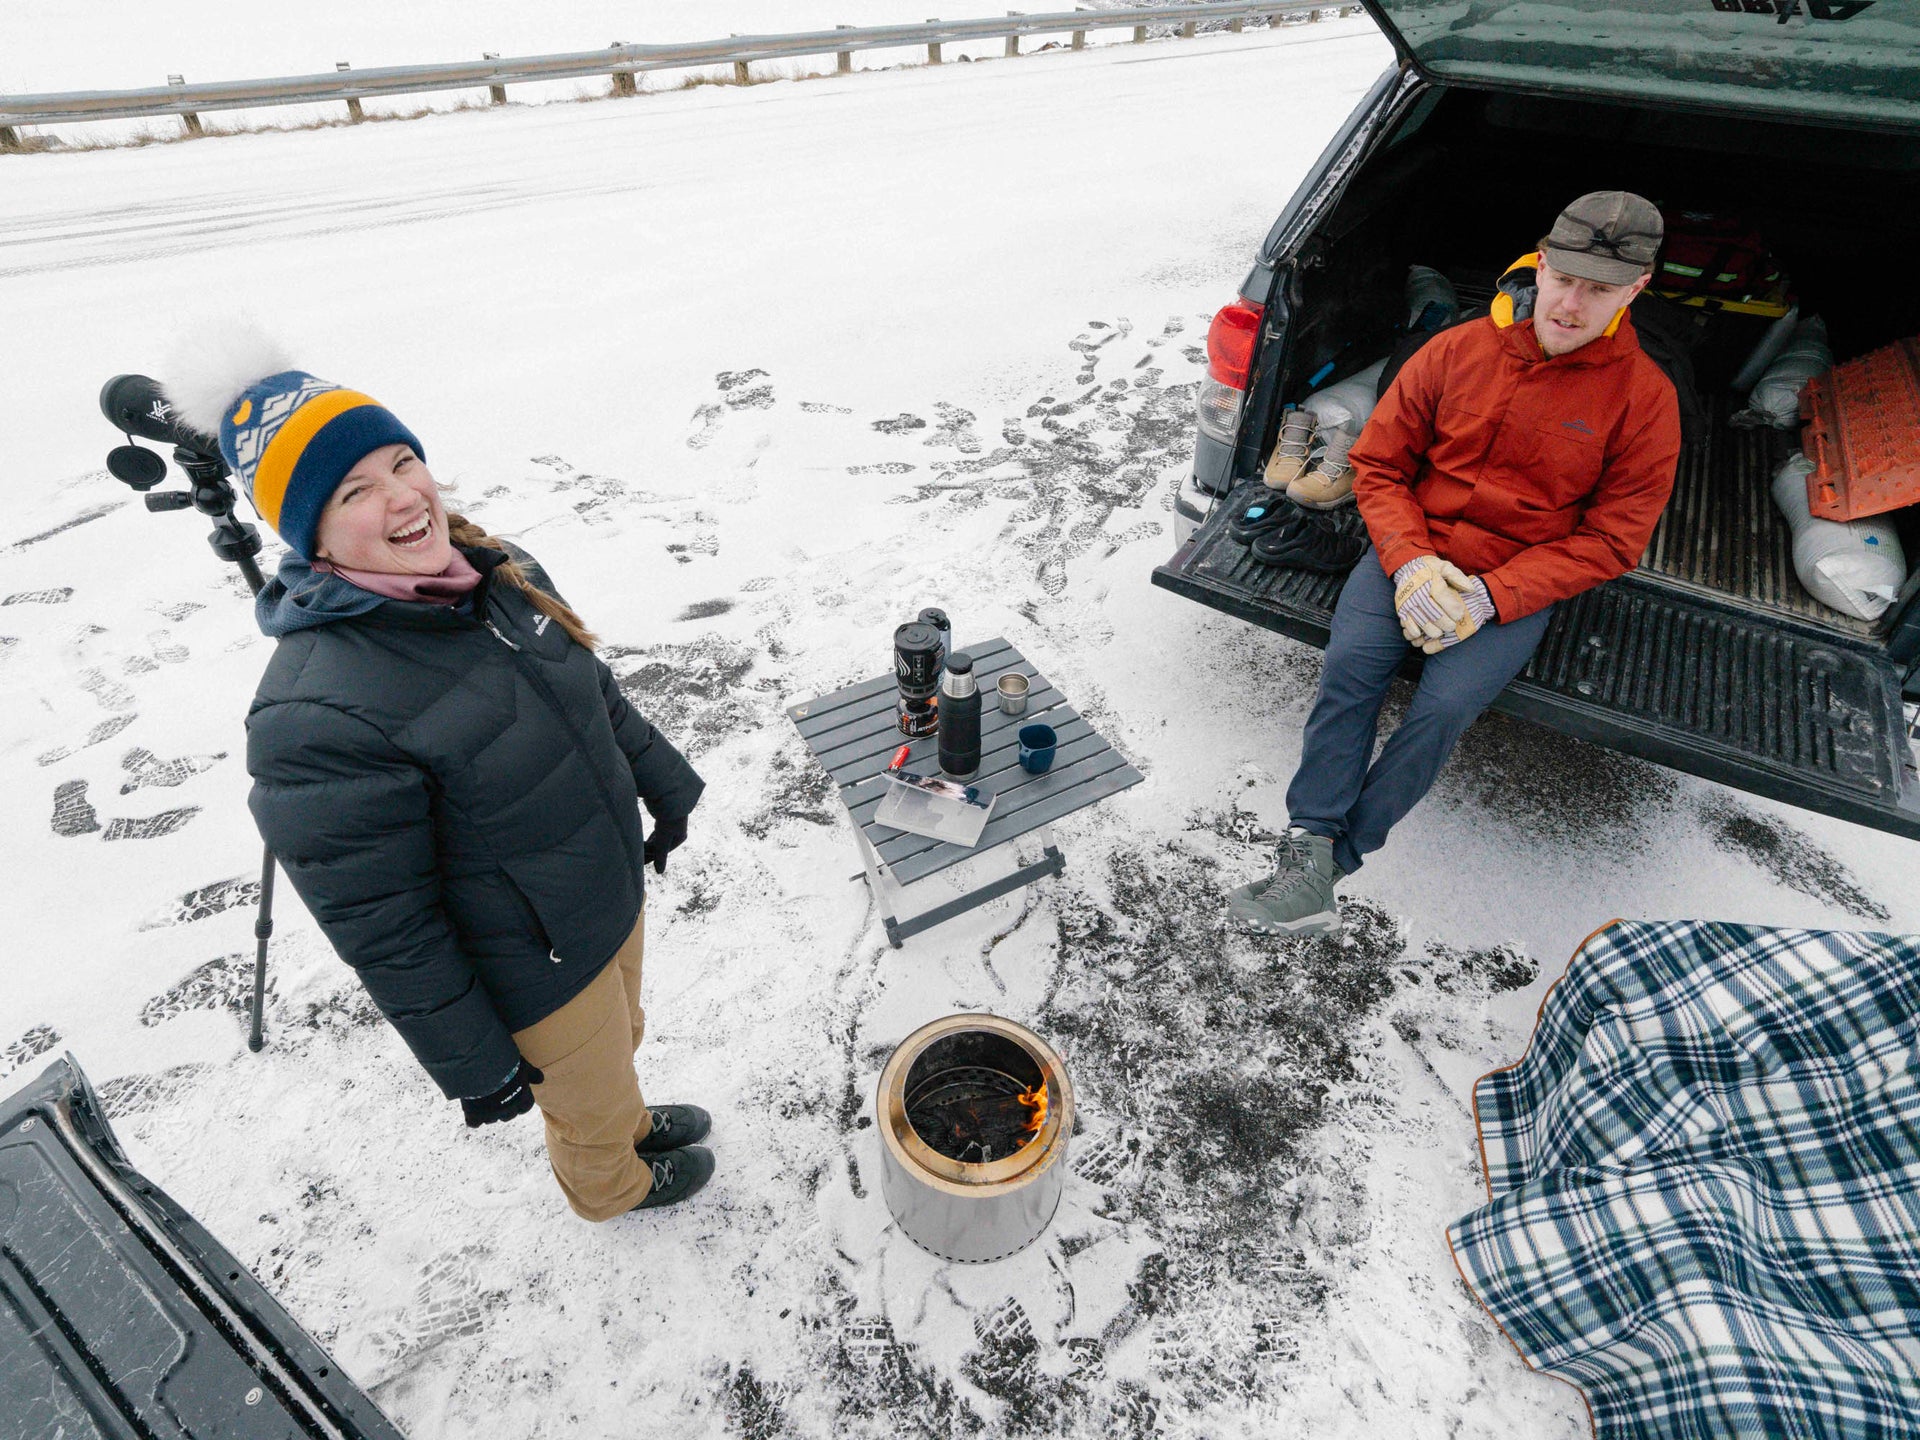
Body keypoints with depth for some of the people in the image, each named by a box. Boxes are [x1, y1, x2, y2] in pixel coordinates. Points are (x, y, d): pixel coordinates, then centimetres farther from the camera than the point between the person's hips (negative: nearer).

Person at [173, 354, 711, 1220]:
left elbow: (595, 692, 7)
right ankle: (612, 1185, 58)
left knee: (620, 1041, 34)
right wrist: (475, 1067, -14)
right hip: (535, 976, -6)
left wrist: (667, 787, 14)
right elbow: (384, 935, -24)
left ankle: (628, 1119, 66)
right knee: (590, 1103, 24)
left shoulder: (499, 573, -9)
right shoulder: (318, 717, -32)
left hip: (614, 896, 7)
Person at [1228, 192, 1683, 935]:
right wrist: (1407, 561, -14)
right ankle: (1308, 849, -21)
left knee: (1443, 707, -26)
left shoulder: (1645, 398, -2)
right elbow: (1377, 463, 3)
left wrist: (1491, 596, -17)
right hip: (1413, 553, 1)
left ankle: (1334, 859, -13)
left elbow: (1610, 539, -2)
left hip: (1519, 584, -1)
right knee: (1350, 664, -27)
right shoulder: (1457, 350, 1)